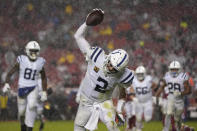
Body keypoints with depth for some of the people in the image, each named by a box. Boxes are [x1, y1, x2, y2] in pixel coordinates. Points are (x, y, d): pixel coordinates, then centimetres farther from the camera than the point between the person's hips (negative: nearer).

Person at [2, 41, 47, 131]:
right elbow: (10, 73, -5)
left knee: (31, 106, -24)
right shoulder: (21, 60, -7)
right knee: (22, 111, 7)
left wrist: (44, 92, 10)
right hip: (22, 88, 0)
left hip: (33, 89, 0)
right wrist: (6, 84, -21)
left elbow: (43, 78, 12)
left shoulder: (40, 62, -1)